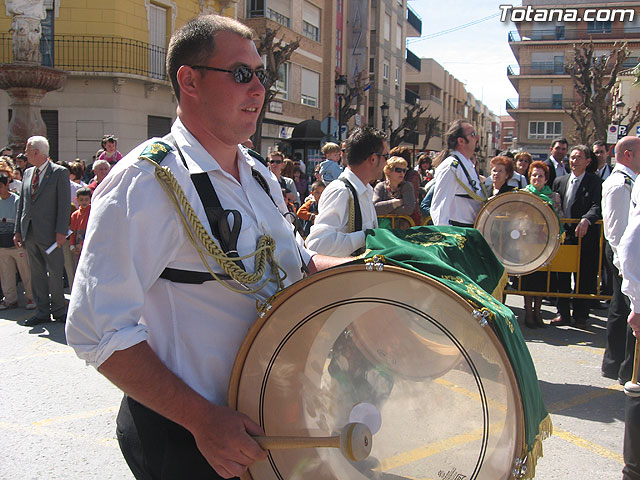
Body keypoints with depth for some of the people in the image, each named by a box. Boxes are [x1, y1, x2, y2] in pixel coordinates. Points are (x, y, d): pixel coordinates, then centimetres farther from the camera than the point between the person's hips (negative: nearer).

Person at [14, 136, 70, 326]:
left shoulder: (60, 172, -4)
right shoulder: (28, 173, 15)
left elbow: (64, 204, -8)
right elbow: (22, 203, 17)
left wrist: (61, 231, -15)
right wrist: (18, 230, 11)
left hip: (49, 232, -6)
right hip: (30, 232, 6)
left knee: (54, 272, -1)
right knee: (37, 273, 9)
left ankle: (59, 310, 11)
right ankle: (42, 311, 17)